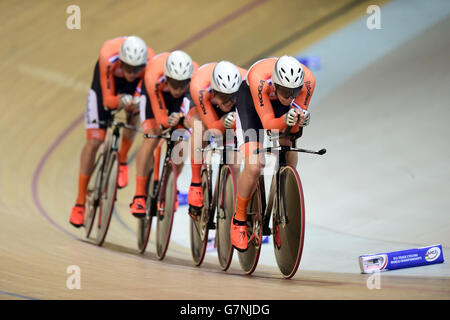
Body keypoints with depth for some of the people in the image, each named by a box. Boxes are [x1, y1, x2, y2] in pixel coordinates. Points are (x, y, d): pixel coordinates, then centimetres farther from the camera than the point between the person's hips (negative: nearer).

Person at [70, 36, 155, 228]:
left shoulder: (150, 62, -37)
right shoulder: (108, 58, -41)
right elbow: (108, 99, -34)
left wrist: (137, 102, -46)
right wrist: (120, 100, -54)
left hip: (134, 86, 3)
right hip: (106, 82, -3)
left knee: (135, 112, -27)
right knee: (94, 140, -7)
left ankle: (122, 160, 2)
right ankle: (80, 202, 2)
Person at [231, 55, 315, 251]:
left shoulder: (308, 81, -33)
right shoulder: (259, 78, -41)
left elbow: (297, 121, -24)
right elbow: (268, 123, -36)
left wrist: (297, 123, -47)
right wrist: (285, 120, -56)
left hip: (280, 108, 4)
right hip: (249, 102, -4)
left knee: (289, 169, -8)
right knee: (253, 168, -18)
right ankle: (239, 220, 4)